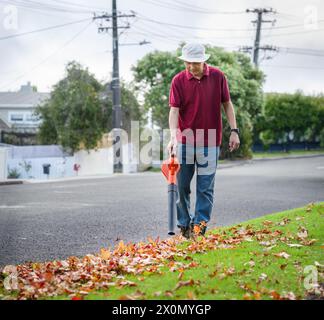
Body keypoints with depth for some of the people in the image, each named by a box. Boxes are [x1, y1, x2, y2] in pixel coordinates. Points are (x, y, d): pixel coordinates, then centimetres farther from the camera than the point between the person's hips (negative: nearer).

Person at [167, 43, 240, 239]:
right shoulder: (178, 81, -3)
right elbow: (174, 110, -9)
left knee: (205, 189, 1)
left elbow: (227, 104, 7)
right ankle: (184, 225, 18)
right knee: (181, 186, 5)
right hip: (184, 142, 0)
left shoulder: (218, 77, -1)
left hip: (210, 142, 0)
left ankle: (200, 226, 6)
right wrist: (173, 137, -22)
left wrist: (234, 131, 0)